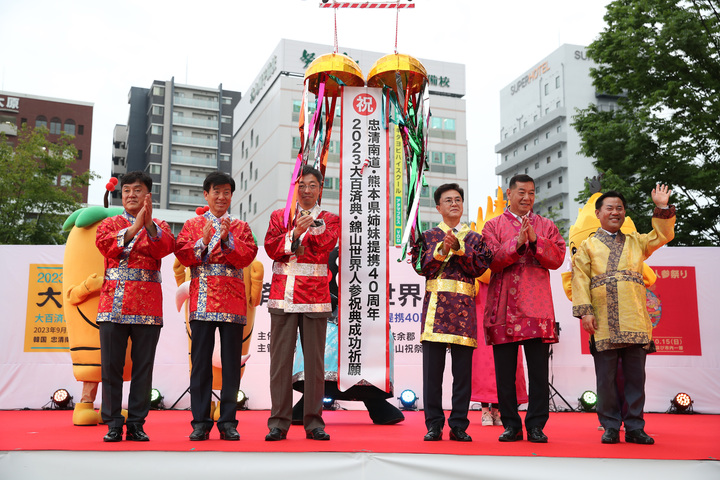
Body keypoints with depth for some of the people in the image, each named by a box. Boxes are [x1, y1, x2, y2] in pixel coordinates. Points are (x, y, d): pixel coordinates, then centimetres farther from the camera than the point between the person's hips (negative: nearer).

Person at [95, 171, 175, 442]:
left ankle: (136, 424, 9)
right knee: (111, 365, 0)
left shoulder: (158, 227, 14)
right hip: (113, 304, 0)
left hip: (147, 305, 0)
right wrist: (134, 226, -16)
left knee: (143, 366, 1)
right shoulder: (110, 224, 15)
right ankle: (113, 424, 9)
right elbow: (105, 244, -7)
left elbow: (166, 247, -8)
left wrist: (149, 223, -23)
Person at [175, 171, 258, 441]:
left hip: (232, 301, 1)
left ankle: (228, 421, 10)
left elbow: (248, 256, -1)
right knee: (201, 360, 1)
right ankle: (200, 422, 9)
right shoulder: (192, 225, 13)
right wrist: (203, 242, -15)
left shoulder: (241, 227, 14)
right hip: (202, 301, 0)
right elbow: (182, 255, 0)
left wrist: (227, 239, -14)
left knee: (231, 361, 2)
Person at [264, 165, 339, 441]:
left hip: (315, 297, 0)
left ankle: (313, 421, 9)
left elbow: (327, 245, -8)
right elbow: (271, 247, -1)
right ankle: (279, 422, 6)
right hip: (283, 296, 1)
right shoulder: (279, 217, 15)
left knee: (315, 359, 1)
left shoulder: (329, 220, 12)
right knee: (280, 358, 0)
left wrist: (312, 225, -23)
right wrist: (295, 233, -15)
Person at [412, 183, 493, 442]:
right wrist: (441, 250, -11)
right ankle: (434, 425, 8)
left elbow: (481, 266, 1)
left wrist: (457, 247, -9)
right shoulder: (429, 236, 15)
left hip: (464, 305, 1)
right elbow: (420, 265, 2)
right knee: (432, 368, -1)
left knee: (463, 369, 1)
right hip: (435, 304, -1)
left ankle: (459, 425, 10)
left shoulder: (474, 238, 16)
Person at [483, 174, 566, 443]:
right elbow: (492, 260, -4)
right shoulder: (493, 226, 10)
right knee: (505, 370, 3)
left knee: (538, 370, 0)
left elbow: (557, 259, 1)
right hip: (503, 307, 0)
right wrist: (517, 243, -16)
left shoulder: (546, 226, 14)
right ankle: (511, 425, 13)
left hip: (537, 307, 1)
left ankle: (536, 426, 9)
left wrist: (535, 240, -13)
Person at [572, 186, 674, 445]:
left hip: (635, 322, 2)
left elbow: (662, 236, 14)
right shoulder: (588, 246, 11)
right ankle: (610, 426, 10)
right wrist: (584, 311, -8)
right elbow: (580, 280, 3)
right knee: (606, 377, 1)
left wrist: (662, 209, 2)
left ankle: (634, 427, 11)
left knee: (636, 376, 3)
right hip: (604, 324, -2)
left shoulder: (636, 242, 21)